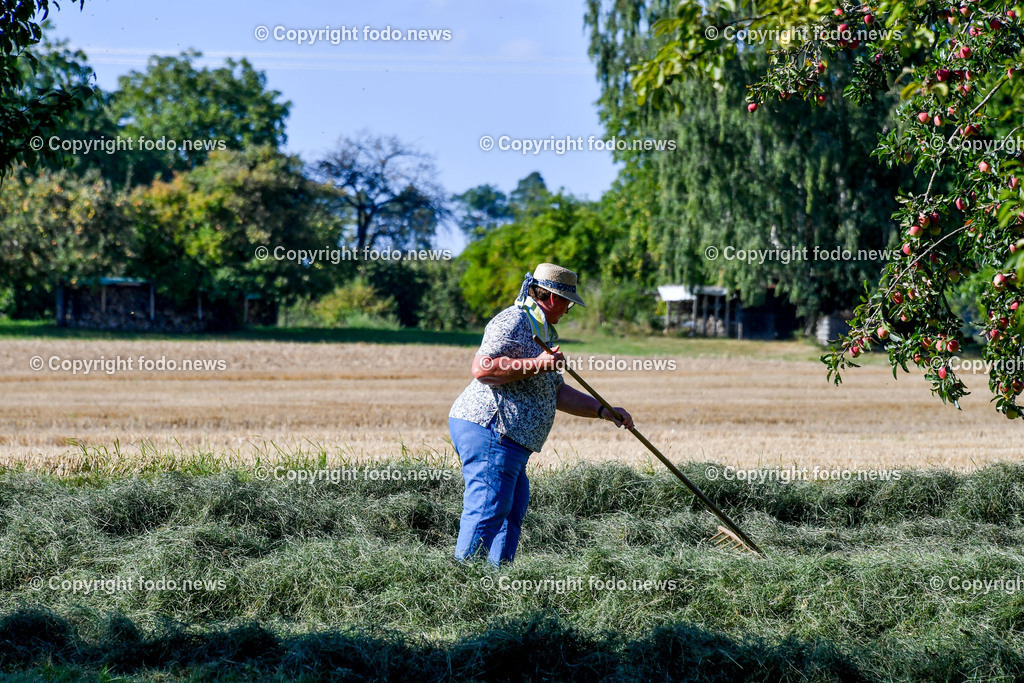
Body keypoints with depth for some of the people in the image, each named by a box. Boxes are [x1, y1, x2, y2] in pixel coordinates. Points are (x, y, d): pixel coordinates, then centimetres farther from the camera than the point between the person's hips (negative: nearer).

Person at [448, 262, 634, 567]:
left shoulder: (540, 333, 25)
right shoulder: (513, 322, -9)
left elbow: (557, 393, 28)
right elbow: (482, 368, -22)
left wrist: (604, 411, 20)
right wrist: (536, 366, -21)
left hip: (507, 440, 11)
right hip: (488, 429, -11)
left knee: (513, 509, 12)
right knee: (488, 510, -14)